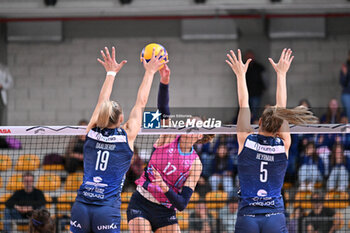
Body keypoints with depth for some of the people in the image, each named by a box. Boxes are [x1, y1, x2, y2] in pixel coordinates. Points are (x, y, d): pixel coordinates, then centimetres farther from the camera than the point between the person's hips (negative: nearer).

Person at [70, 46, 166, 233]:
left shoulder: (92, 132, 7)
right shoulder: (127, 136, 1)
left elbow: (102, 101, 23)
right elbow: (140, 103, 13)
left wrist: (111, 72, 36)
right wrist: (150, 72, 25)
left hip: (81, 208, 3)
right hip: (107, 212, -3)